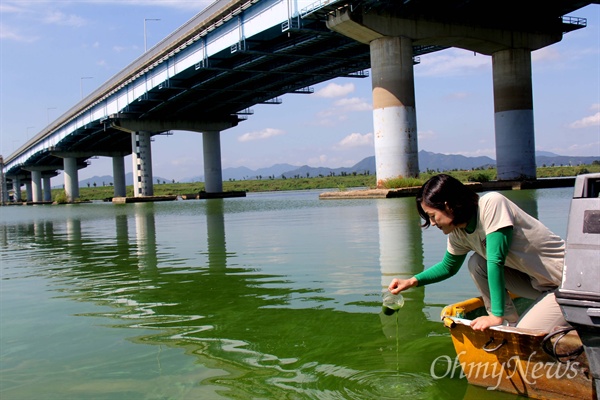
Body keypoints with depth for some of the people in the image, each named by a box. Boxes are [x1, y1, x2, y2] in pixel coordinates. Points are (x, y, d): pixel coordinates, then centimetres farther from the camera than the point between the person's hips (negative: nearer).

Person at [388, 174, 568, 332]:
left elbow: (496, 261, -30)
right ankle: (510, 326, 3)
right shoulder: (458, 232, -2)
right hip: (537, 280, 8)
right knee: (477, 264, -4)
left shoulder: (491, 203, -26)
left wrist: (497, 316, -29)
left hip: (565, 282, -8)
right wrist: (413, 281, 3)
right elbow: (448, 267, 16)